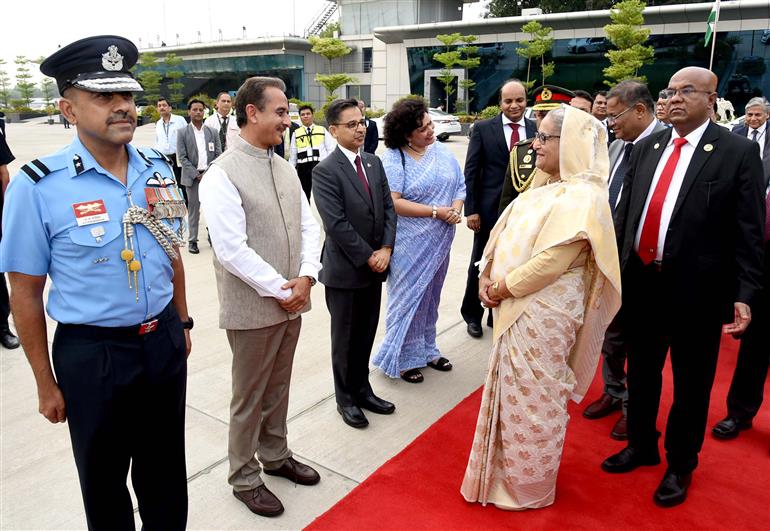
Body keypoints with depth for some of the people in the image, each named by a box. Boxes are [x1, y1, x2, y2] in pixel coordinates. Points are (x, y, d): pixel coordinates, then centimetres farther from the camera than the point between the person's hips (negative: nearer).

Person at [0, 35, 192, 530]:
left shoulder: (158, 170, -1)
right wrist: (46, 384, -4)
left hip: (164, 342, 4)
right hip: (92, 354, -3)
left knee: (165, 472, 22)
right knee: (103, 480, 19)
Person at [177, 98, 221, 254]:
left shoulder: (212, 132, 10)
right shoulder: (182, 133, 4)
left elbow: (218, 155, 7)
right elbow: (182, 158, -1)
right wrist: (197, 175, -10)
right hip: (192, 176, -2)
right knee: (193, 209, 2)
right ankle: (192, 241, 8)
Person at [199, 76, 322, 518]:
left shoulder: (285, 168, 6)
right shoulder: (222, 175, -16)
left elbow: (309, 226, 7)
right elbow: (232, 250, -21)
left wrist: (306, 277, -8)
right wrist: (281, 291, -16)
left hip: (291, 301, 6)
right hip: (253, 308, -6)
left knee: (279, 387, 21)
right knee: (249, 396, 11)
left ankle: (275, 455, 42)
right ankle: (244, 477, 31)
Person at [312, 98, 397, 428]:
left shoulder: (374, 163, 8)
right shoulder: (326, 171, -13)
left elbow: (388, 208, 6)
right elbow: (336, 224, -19)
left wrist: (385, 249, -7)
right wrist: (368, 256, -15)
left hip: (375, 266, 6)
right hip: (345, 269, -6)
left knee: (366, 335, 16)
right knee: (345, 338, 10)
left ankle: (362, 390, 33)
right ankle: (346, 398, 27)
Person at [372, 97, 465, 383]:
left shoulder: (442, 150, 4)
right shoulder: (394, 159, -14)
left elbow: (459, 185, 9)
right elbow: (393, 203, -22)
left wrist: (456, 207, -12)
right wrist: (436, 212, -20)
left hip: (439, 241, 6)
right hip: (411, 244, -6)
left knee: (430, 297, 18)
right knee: (409, 298, 6)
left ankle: (427, 350, 35)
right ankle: (404, 358, 23)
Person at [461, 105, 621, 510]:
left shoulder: (581, 196, -19)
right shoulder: (543, 187, 10)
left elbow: (551, 261, -24)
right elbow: (503, 230, 9)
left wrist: (504, 287, -14)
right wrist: (488, 276, -4)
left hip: (543, 315, -9)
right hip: (516, 308, 9)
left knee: (531, 399, 7)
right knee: (513, 392, 20)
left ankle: (526, 486, 28)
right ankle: (510, 468, 40)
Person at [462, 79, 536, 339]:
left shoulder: (537, 130, 3)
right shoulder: (483, 128, -3)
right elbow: (471, 171, -5)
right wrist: (470, 209, -10)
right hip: (490, 208, -2)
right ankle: (472, 315, 29)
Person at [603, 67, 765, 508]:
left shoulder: (739, 151, -6)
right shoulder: (646, 148, 8)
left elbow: (749, 232, -8)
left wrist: (744, 295, -12)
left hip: (697, 290, -4)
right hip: (641, 282, 4)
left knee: (690, 383, 12)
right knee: (641, 372, 18)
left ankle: (681, 465, 33)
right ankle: (641, 446, 40)